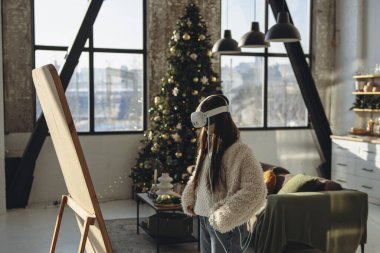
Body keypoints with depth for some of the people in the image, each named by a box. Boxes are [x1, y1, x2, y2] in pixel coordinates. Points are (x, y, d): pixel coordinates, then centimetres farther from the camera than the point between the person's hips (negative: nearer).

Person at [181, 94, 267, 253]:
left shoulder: (239, 152, -18)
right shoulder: (208, 147, 8)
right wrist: (189, 201, 11)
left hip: (227, 225, -8)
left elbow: (255, 191, -24)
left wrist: (224, 218, -24)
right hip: (205, 221, 8)